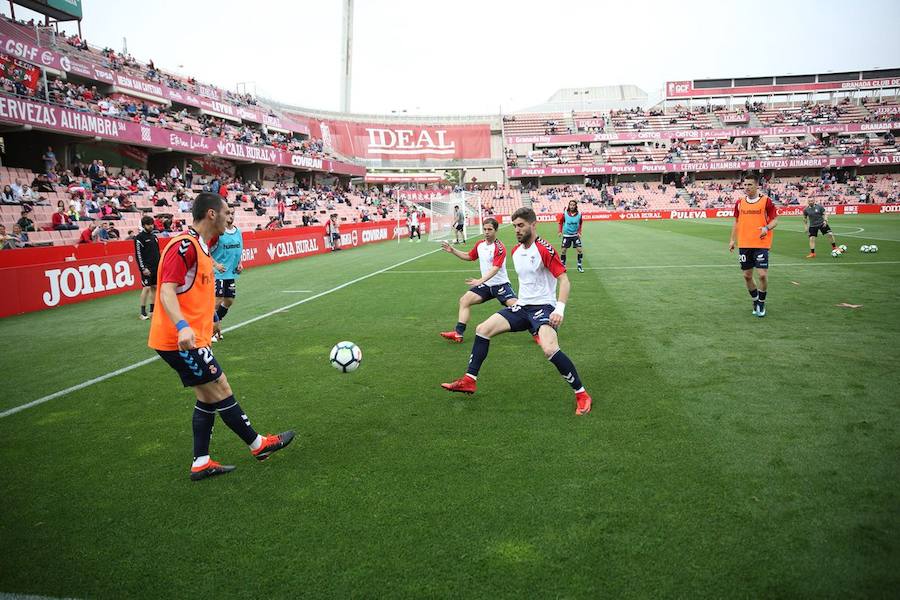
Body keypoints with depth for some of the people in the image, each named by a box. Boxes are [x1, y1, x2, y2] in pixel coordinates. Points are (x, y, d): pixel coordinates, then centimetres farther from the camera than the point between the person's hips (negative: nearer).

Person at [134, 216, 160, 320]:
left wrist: (160, 264, 16)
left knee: (154, 287, 8)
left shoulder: (154, 236, 14)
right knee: (146, 288, -9)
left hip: (156, 267, 7)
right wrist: (143, 268, -15)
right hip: (147, 268, -7)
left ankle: (152, 311, 16)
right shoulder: (139, 237, -7)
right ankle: (143, 312, -4)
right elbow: (138, 254, -10)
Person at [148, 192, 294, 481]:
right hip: (183, 340, -10)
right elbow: (167, 291, -25)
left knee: (208, 398, 12)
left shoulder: (198, 246, 14)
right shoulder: (184, 245, -17)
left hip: (192, 337, 10)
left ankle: (201, 464, 19)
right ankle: (258, 445, 14)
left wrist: (209, 319, 36)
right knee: (221, 390, 0)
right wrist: (182, 327, -39)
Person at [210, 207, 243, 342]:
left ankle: (214, 325, 31)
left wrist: (239, 263, 9)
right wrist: (216, 264, -18)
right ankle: (212, 330, 8)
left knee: (229, 301, 13)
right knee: (217, 301, -6)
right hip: (218, 274, -7)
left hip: (232, 273, 7)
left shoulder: (238, 231, 7)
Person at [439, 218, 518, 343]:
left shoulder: (499, 248, -18)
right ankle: (458, 334, -2)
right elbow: (469, 256, 23)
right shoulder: (480, 244, 5)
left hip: (500, 284, -7)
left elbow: (495, 268, -29)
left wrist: (480, 280, -40)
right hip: (486, 285, 7)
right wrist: (453, 251, 13)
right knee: (464, 300, -3)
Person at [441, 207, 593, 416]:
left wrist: (560, 308, -28)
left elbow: (564, 280, -17)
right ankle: (469, 380, 5)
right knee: (483, 329, -2)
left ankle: (581, 394, -12)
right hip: (522, 306, 8)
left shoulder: (545, 249, -13)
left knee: (550, 349, -31)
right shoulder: (516, 251, 10)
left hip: (543, 307, -8)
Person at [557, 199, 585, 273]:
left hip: (575, 235, 1)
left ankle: (580, 266, 7)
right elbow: (561, 222, 4)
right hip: (566, 235, -1)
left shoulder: (579, 214, -8)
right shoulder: (565, 214, -11)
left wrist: (579, 232, -2)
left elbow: (580, 224, 7)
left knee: (579, 250, -7)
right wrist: (560, 231, -4)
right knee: (563, 250, -1)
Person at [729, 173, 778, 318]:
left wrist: (767, 227, -21)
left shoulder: (766, 201, -4)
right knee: (747, 276, 8)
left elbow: (775, 219, 0)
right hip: (744, 245, 4)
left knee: (762, 275, -10)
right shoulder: (740, 202, 8)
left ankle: (761, 303, 11)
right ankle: (755, 301, 30)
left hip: (761, 245, -4)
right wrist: (732, 240, 12)